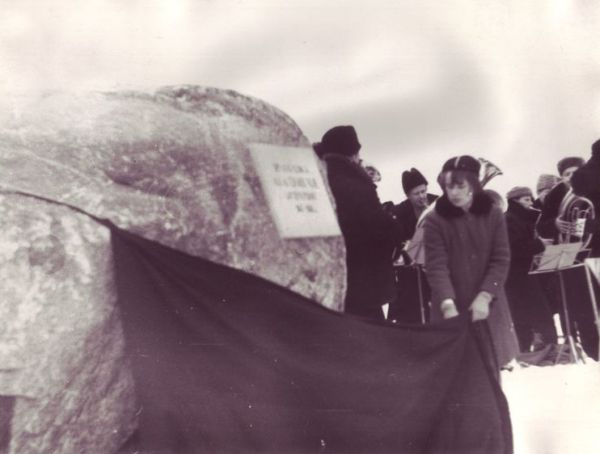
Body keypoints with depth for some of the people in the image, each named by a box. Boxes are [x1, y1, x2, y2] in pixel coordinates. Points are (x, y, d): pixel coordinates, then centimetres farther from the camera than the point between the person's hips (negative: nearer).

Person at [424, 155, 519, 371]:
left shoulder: (494, 215, 0)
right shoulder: (435, 220, -7)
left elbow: (501, 260, -4)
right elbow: (437, 266, -14)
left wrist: (485, 296, -17)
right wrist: (447, 304, -27)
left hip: (488, 307, 2)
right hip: (452, 308, -2)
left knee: (490, 369, 11)